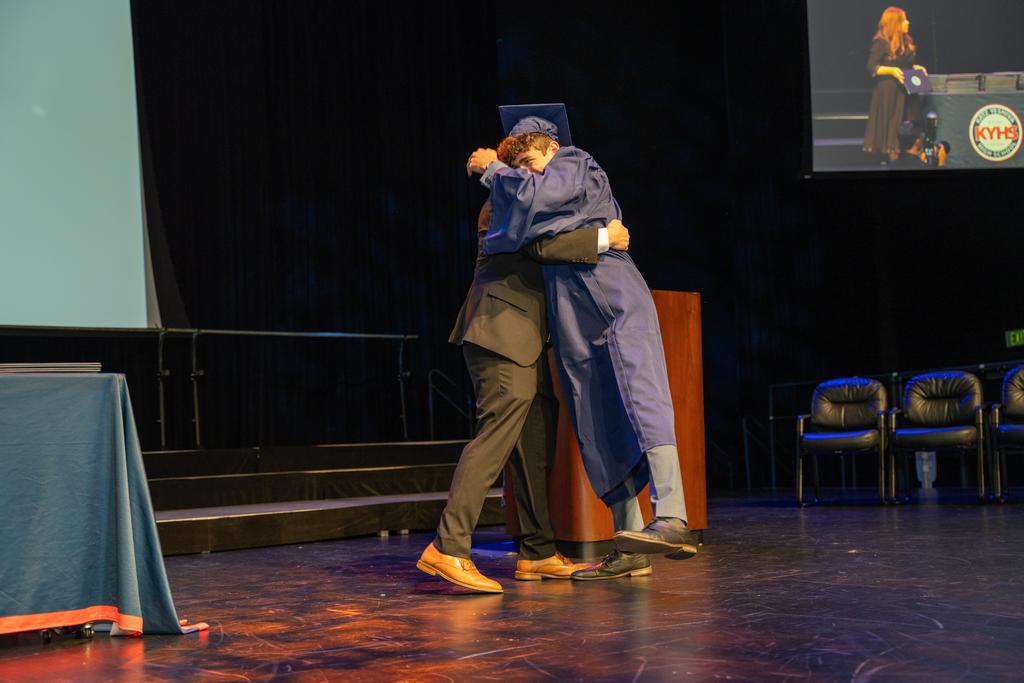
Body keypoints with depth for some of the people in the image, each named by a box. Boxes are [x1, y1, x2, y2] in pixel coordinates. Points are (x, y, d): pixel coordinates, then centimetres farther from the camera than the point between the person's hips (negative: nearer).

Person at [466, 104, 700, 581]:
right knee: (600, 430, 2)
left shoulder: (576, 164, 7)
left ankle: (673, 520, -37)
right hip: (576, 325, 9)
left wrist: (492, 169, 3)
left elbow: (532, 193, -11)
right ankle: (629, 551, 2)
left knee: (640, 404, -23)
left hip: (616, 305, -8)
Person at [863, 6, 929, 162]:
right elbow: (871, 67, -14)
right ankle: (890, 153, 0)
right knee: (890, 122, -4)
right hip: (888, 90, -8)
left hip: (905, 89, 8)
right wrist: (891, 70, -24)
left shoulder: (906, 41, 11)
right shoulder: (881, 42, -12)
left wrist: (916, 67, 3)